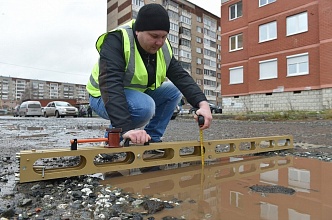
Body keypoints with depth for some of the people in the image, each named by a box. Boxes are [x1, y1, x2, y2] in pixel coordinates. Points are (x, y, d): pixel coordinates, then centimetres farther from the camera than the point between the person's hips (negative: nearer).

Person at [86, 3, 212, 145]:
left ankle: (151, 139, 0)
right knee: (145, 106, -34)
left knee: (174, 90, -7)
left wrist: (203, 103, -29)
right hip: (105, 97, -7)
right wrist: (126, 128, -48)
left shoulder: (163, 48, -7)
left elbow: (181, 76, -13)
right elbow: (110, 85, -38)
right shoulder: (116, 40, -27)